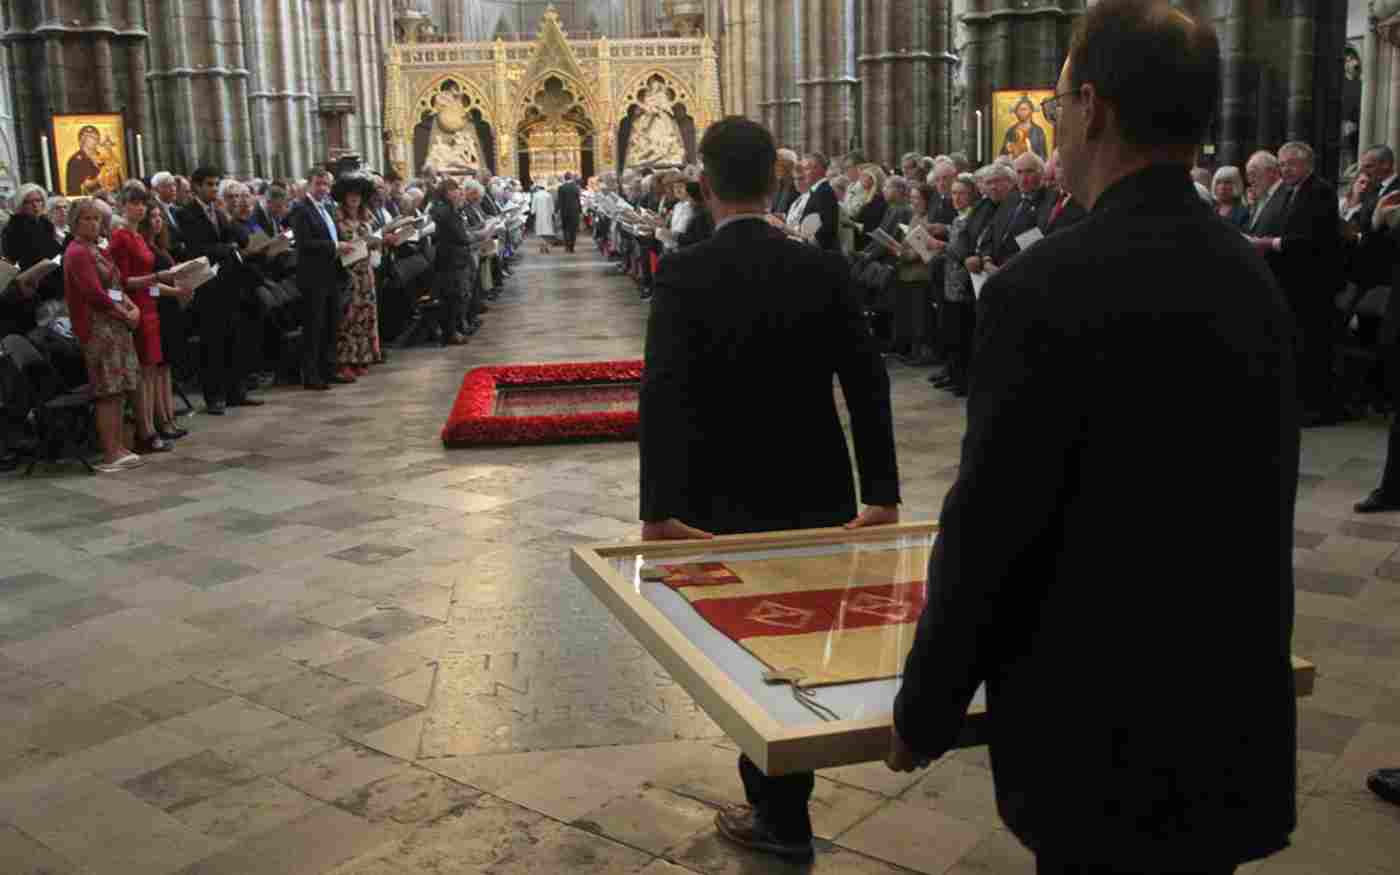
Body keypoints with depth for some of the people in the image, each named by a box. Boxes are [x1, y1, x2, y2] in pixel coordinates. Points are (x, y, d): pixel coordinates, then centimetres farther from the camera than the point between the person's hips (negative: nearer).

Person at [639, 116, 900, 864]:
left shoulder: (683, 274, -13)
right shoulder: (824, 268, -3)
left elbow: (665, 393, -24)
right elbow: (867, 382, -7)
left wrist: (660, 511, -27)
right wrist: (883, 495, -5)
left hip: (729, 503, -3)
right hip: (819, 496, 4)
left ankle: (780, 817, 23)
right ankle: (782, 802, 36)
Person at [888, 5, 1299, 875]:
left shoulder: (1047, 290, -21)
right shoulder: (1253, 277, 2)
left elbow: (988, 528, -19)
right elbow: (1261, 511, 10)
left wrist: (926, 712, -5)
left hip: (1105, 744, -7)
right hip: (1238, 733, 7)